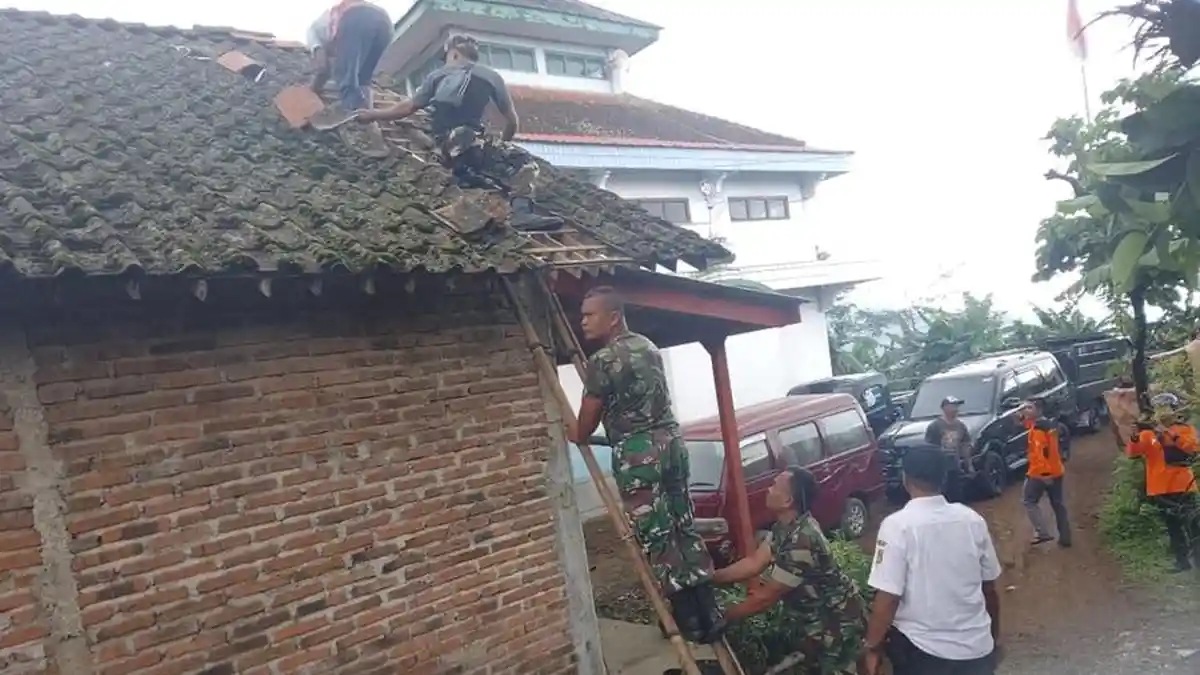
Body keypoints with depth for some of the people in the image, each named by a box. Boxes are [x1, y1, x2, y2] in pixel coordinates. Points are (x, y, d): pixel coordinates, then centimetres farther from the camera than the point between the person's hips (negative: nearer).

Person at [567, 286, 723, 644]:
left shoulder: (602, 360, -13)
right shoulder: (649, 346, 13)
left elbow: (588, 419, -3)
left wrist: (576, 435, 19)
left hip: (637, 453, -8)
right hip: (671, 440, 8)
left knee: (657, 537, 2)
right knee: (685, 528, 13)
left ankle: (690, 623, 9)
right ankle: (711, 615, 18)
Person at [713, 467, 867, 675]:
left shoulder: (802, 541, -34)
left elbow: (766, 597, -27)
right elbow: (754, 563, -3)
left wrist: (723, 616, -18)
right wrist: (710, 577, -12)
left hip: (837, 622, -9)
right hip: (812, 618, 9)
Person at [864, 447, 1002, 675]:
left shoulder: (897, 525, -18)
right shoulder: (973, 520, -3)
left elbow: (887, 597, -19)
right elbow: (989, 588, 7)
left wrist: (873, 648, -6)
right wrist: (995, 636, 23)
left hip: (922, 650, -4)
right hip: (976, 646, 4)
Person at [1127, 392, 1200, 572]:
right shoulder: (1149, 433, 8)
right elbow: (1132, 452, -4)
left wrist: (1166, 432, -30)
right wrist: (1136, 436, -23)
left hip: (1182, 487, -3)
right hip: (1160, 490, 3)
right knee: (1174, 528, 12)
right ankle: (1182, 561, 22)